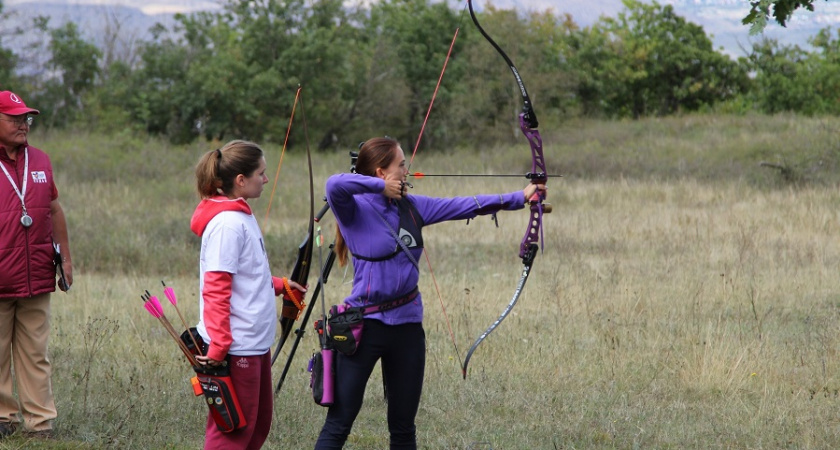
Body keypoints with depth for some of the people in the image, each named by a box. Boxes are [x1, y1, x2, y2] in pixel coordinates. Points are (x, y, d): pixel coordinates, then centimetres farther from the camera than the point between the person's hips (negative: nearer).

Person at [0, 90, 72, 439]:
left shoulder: (40, 162, 13)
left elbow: (54, 211, 20)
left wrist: (65, 258, 17)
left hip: (37, 277, 4)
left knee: (35, 354, 6)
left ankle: (40, 420, 8)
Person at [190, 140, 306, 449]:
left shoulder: (241, 216, 12)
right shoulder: (227, 224, -18)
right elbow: (216, 289, -21)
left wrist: (279, 285, 16)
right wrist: (219, 347, -24)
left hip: (255, 344, 10)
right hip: (236, 348, -10)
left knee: (259, 423, 16)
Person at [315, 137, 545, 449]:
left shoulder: (411, 207, 9)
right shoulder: (355, 209, -10)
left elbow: (464, 206, 11)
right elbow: (334, 185, -31)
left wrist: (519, 198, 9)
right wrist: (381, 186, -19)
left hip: (407, 325, 6)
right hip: (365, 325, -6)